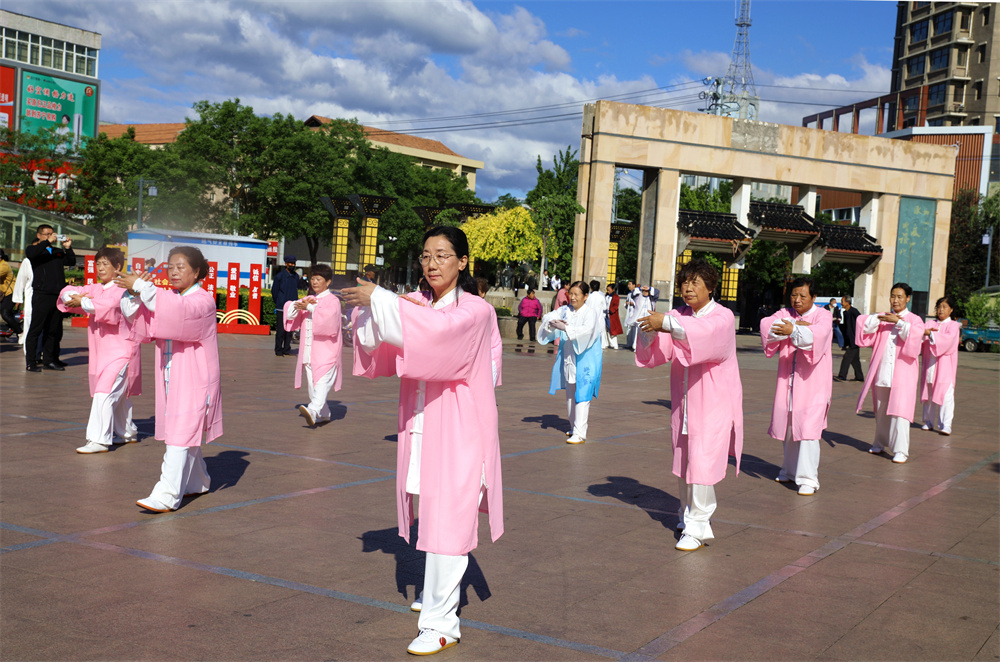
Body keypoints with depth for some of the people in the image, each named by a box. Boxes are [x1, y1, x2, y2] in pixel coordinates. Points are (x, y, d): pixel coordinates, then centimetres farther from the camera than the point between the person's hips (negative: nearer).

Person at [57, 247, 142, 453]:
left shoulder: (121, 290, -11)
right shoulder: (95, 289, 12)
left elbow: (108, 305, -29)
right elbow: (67, 292, 9)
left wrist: (82, 302, -19)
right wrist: (72, 296, -14)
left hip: (120, 352, -8)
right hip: (101, 351, 8)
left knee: (104, 394, -16)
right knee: (117, 395, 20)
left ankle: (99, 440, -14)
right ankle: (127, 433, 34)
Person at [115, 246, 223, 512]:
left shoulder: (203, 300, -10)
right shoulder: (168, 298, 13)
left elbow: (180, 311, -31)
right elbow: (137, 317, 4)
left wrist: (142, 286, -28)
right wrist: (134, 295, -16)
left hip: (194, 381, -8)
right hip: (170, 379, 8)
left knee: (180, 435, -12)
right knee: (188, 435, 18)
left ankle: (167, 495, -14)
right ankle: (197, 482, 34)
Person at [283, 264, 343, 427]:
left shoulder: (332, 300, -1)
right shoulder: (308, 300, 19)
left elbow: (328, 316, -20)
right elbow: (290, 312, 10)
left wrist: (309, 307, -16)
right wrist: (300, 305, -10)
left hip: (326, 351, -7)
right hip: (309, 353, 7)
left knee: (322, 383, -21)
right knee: (312, 386, 10)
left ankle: (313, 411, -40)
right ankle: (324, 414, 23)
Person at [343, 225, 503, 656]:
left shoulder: (475, 311, -11)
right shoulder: (416, 306, 8)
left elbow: (437, 331, -31)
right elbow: (379, 353, 3)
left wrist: (379, 300, -26)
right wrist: (369, 314, -16)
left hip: (457, 430, -6)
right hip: (420, 427, 6)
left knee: (446, 523, -5)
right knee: (431, 517, 18)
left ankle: (441, 623, 1)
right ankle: (440, 591, 38)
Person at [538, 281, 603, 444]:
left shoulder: (591, 312, -11)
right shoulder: (566, 310, 6)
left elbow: (587, 330, -26)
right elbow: (548, 317, 3)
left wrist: (565, 328, -32)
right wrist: (552, 322, -21)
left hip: (585, 360, -6)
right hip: (568, 359, 6)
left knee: (582, 395, -9)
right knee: (570, 395, 14)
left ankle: (580, 434, -10)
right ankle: (574, 427, 28)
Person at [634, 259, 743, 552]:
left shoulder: (723, 317, -8)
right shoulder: (678, 316, 6)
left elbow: (705, 332, -31)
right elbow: (658, 351, -6)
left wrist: (666, 323, -38)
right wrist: (649, 332, -27)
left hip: (713, 403, -5)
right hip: (683, 402, 6)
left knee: (701, 464, -11)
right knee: (683, 462, 15)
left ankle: (697, 527, -2)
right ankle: (688, 515, 35)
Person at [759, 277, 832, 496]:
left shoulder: (822, 315, -2)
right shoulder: (785, 314, 9)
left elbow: (818, 333, -25)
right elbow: (768, 325, -12)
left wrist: (794, 330, -39)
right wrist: (797, 325, -19)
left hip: (812, 382, -4)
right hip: (787, 381, 4)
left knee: (808, 429, -10)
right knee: (788, 427, 11)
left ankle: (808, 479, -5)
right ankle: (790, 471, 29)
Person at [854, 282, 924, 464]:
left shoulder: (914, 319, 3)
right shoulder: (883, 318, 11)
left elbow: (916, 334, -17)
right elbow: (864, 324, -2)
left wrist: (899, 322, -17)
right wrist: (880, 318, -13)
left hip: (902, 372, -4)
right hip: (882, 372, 4)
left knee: (899, 411, -10)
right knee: (881, 411, 12)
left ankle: (900, 451, -8)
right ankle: (880, 443, 28)